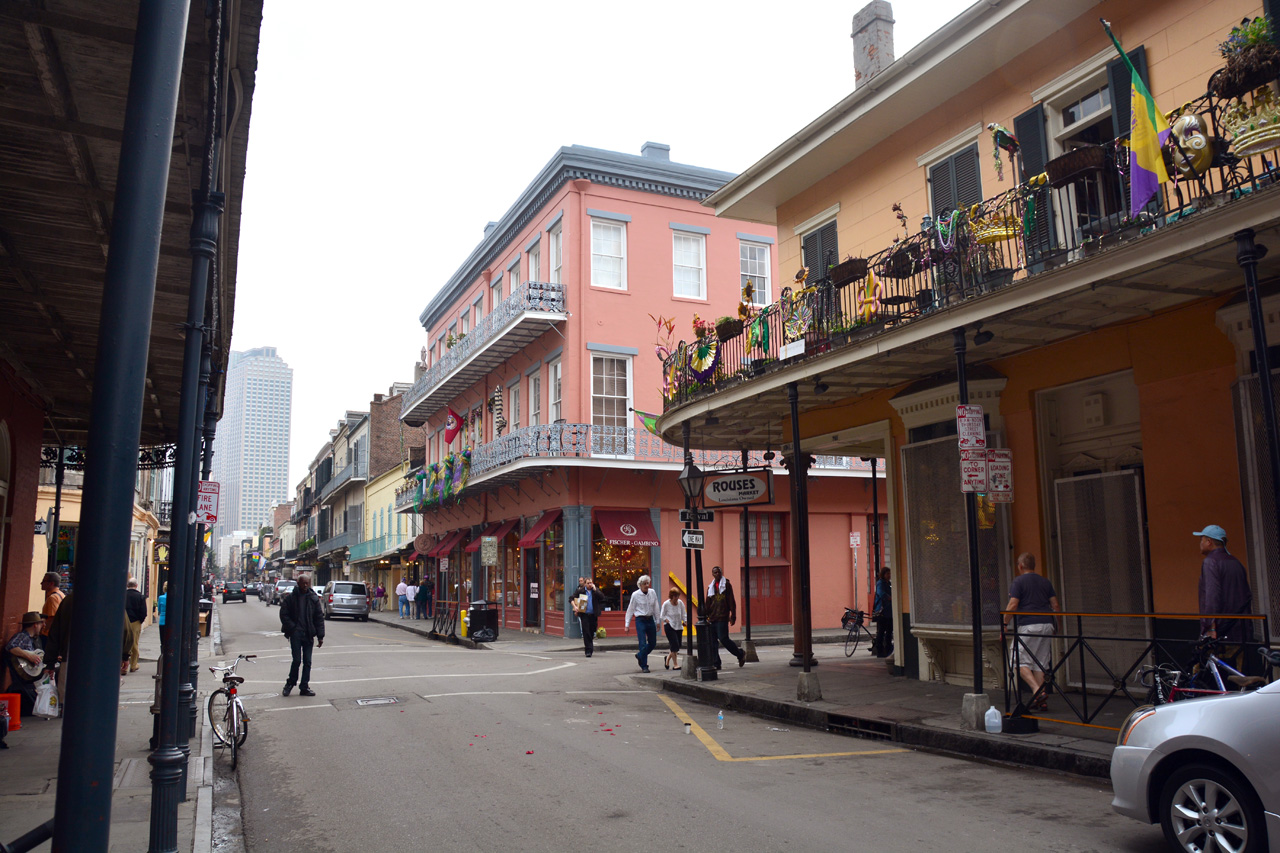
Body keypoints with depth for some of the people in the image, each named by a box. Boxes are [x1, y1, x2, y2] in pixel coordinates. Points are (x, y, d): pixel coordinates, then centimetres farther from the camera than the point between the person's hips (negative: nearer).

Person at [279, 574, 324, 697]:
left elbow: (319, 617, 6)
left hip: (308, 635, 3)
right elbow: (284, 615, 1)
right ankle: (290, 683, 14)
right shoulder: (290, 598, 1)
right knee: (297, 660, -7)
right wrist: (292, 628, -9)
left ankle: (304, 687, 12)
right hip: (296, 634, -2)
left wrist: (320, 636, 1)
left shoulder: (314, 598, 7)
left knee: (307, 662, 4)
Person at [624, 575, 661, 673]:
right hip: (640, 620, -4)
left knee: (653, 643, 11)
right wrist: (627, 624, -1)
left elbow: (656, 608, 11)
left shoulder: (652, 593, 3)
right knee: (643, 644, -8)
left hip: (650, 620, 4)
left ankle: (640, 655, 34)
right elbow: (630, 610, 0)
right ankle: (644, 666, 2)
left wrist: (657, 622, 11)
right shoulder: (635, 595, -6)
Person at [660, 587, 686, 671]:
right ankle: (675, 664, -3)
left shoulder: (680, 603, 0)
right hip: (669, 627, -5)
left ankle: (667, 658, 32)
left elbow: (683, 614, 9)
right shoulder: (666, 604, -8)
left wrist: (685, 621, -5)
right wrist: (667, 620, -10)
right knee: (675, 645, -14)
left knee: (677, 647, 7)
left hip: (678, 627, 5)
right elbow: (662, 615, 2)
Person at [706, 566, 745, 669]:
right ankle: (716, 663, 8)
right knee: (712, 642, 2)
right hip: (712, 618, 6)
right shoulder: (710, 587, 16)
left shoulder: (726, 584, 2)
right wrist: (706, 615, 12)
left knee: (723, 638, -10)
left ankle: (740, 654, 10)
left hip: (722, 618, -6)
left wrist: (733, 615, -8)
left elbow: (731, 601, -2)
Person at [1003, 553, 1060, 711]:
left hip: (1027, 625, -6)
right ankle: (1041, 701, 7)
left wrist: (1005, 623, -3)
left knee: (1019, 660, -1)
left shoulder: (1018, 582, -2)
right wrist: (1057, 624, 24)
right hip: (1046, 625, 6)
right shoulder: (1045, 581, 15)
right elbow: (1055, 605, 13)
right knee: (1040, 663, 10)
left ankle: (1037, 691, -18)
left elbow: (1013, 605, -11)